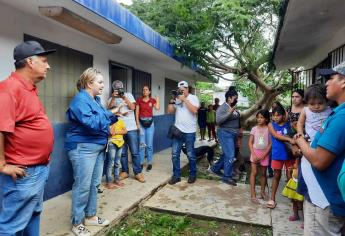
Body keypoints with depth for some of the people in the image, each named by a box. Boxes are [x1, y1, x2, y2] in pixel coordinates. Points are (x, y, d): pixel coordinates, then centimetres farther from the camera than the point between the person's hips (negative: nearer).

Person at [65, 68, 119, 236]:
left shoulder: (95, 99, 14)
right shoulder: (80, 100, -15)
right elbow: (90, 122, -27)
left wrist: (116, 115, 5)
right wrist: (111, 113, -17)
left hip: (98, 147, 9)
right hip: (83, 148, -9)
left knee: (94, 184, 15)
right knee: (83, 186, -2)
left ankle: (91, 216, 30)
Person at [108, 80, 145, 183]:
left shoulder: (128, 95, 9)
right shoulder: (111, 99, 11)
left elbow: (132, 107, -3)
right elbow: (109, 110, -6)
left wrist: (124, 98, -11)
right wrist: (113, 98, -14)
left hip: (131, 128, -1)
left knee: (135, 152, -1)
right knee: (122, 152, 7)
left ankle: (138, 173, 7)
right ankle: (125, 171, 20)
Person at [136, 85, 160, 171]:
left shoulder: (152, 100, 5)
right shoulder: (139, 100, 3)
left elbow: (157, 108, -12)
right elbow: (137, 112, 2)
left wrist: (157, 99, 0)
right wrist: (137, 123, -5)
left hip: (150, 123, 0)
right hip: (141, 123, 0)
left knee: (149, 144, 3)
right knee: (142, 144, 0)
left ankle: (149, 163, 12)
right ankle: (141, 163, 10)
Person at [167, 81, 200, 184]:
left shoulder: (193, 98, -2)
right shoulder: (177, 99, 8)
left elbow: (194, 110, -18)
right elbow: (170, 111, 5)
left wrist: (184, 99, -16)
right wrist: (172, 100, -7)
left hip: (189, 132, -4)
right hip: (177, 130, 4)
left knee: (190, 155, 6)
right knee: (175, 154, 4)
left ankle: (192, 175, 23)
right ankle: (176, 175, 15)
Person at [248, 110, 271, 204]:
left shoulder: (269, 129, -4)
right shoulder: (254, 129, -2)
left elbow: (270, 144, -4)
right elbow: (250, 142, -1)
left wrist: (263, 155, -11)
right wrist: (253, 154, -11)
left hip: (264, 154, 0)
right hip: (255, 152, 0)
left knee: (263, 173, 12)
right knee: (254, 172, -4)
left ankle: (262, 191, 29)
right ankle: (253, 194, 1)